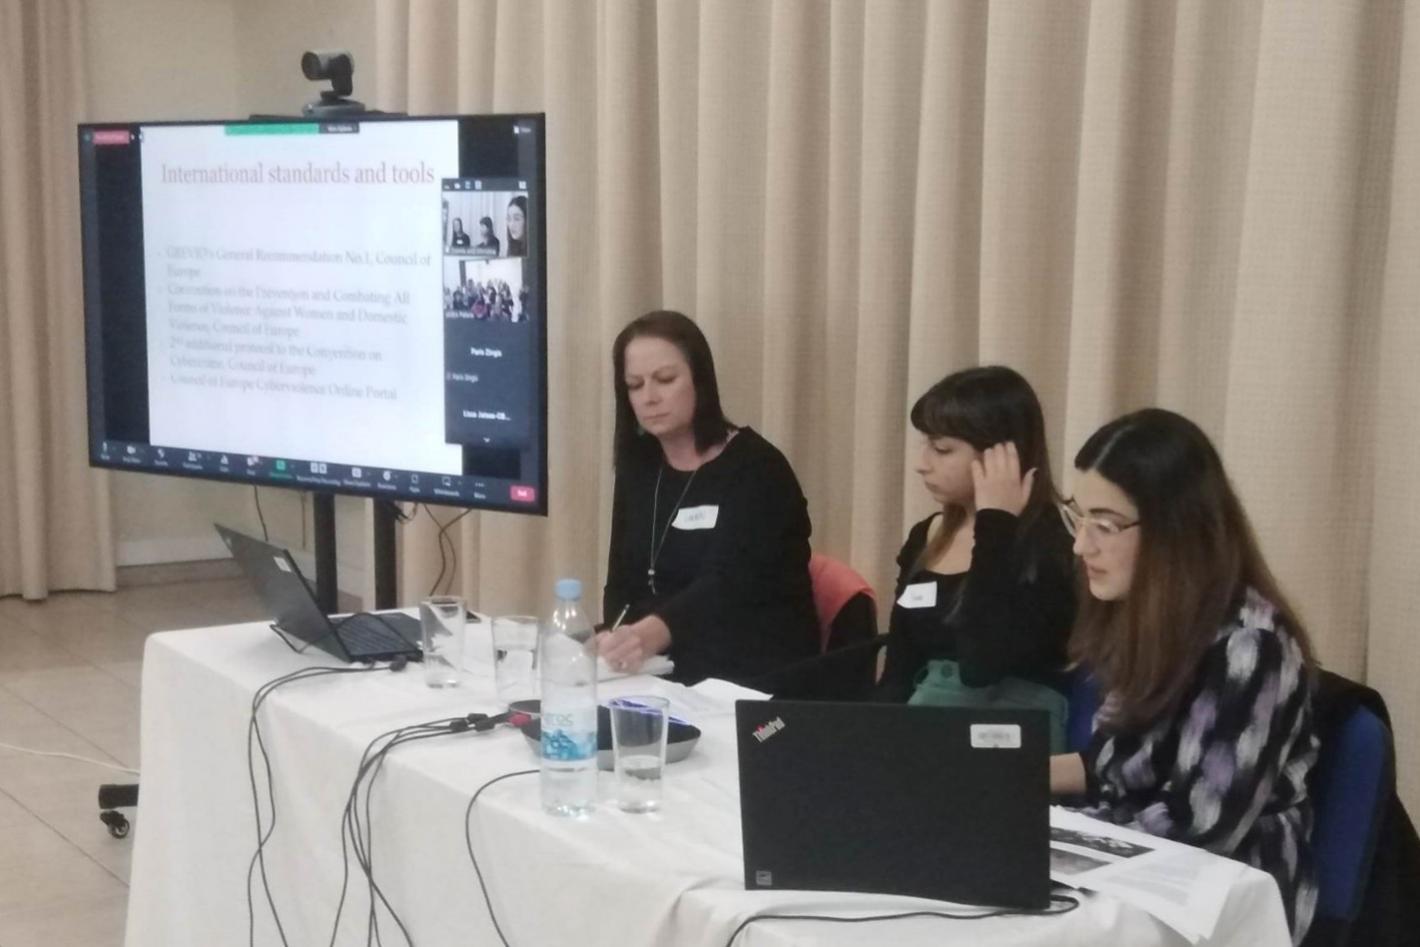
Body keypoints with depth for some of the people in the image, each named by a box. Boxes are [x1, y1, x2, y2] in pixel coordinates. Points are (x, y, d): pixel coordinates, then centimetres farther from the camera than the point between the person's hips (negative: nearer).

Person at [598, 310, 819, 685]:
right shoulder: (638, 468, 8)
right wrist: (619, 641, -17)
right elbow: (624, 582, 6)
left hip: (758, 681, -6)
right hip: (673, 676, 6)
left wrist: (653, 633, -45)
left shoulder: (756, 468, -11)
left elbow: (724, 584, -25)